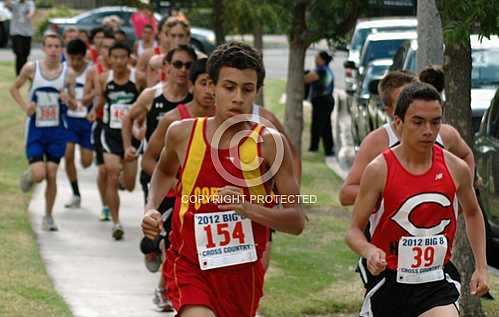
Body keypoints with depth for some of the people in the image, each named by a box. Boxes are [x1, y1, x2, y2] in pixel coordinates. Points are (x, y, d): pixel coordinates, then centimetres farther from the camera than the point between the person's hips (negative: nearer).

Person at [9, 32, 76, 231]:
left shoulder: (68, 74, -3)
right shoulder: (31, 69, -6)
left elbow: (74, 106, 6)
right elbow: (14, 89, 9)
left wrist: (68, 100, -17)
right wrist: (25, 106, -7)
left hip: (56, 131, 1)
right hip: (35, 130, -1)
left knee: (52, 175, 0)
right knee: (39, 174, -12)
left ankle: (48, 216, 16)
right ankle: (28, 176, 25)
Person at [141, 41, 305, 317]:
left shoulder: (269, 143, -9)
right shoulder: (182, 134, -3)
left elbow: (297, 221, -11)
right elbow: (165, 172, 22)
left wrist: (248, 208, -26)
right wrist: (151, 209, 6)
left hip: (243, 273, 1)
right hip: (189, 266, -1)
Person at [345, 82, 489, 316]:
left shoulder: (456, 169, -2)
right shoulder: (379, 170, -11)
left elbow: (473, 214, 18)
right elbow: (354, 230, -6)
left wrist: (481, 268, 13)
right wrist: (369, 252, -28)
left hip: (439, 284, 1)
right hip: (389, 282, -1)